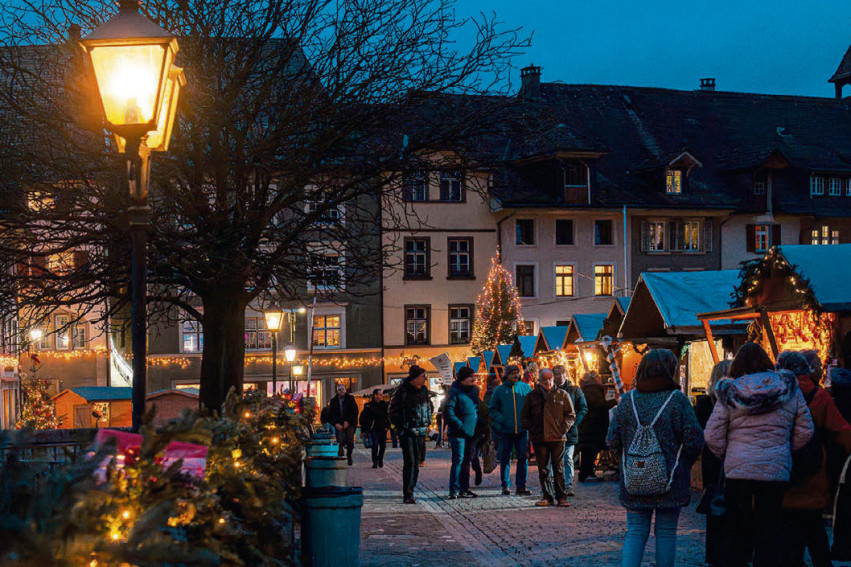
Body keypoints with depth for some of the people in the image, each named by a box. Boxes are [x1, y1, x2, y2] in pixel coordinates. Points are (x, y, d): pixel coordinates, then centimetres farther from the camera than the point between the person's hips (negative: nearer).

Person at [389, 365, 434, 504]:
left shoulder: (424, 390, 10)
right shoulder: (402, 391, -9)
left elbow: (430, 406, 27)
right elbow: (393, 411, -6)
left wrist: (427, 422, 16)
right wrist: (400, 427, -8)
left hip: (420, 432, 7)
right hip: (407, 432, -7)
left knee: (415, 463, 11)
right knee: (410, 463, -12)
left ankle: (409, 491, 22)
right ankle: (407, 495, -11)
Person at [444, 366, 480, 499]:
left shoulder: (475, 390, 13)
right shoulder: (455, 391, -11)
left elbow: (478, 408, 23)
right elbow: (448, 412, -16)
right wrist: (460, 426, -20)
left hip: (471, 432, 8)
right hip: (459, 433, -8)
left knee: (467, 461, 13)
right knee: (458, 460, -10)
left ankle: (464, 488, 21)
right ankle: (454, 490, -7)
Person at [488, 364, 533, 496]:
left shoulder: (525, 388, 7)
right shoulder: (499, 390, 5)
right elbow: (492, 409, 8)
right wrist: (501, 420, -8)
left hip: (522, 430, 1)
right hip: (505, 430, -1)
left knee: (523, 457, -1)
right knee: (505, 458, 4)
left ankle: (521, 486, 7)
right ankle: (505, 485, 12)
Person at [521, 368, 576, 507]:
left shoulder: (562, 395, 5)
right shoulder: (532, 396, 9)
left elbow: (571, 415, 11)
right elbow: (524, 417, 16)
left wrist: (563, 429, -3)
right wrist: (531, 429, 3)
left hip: (557, 438, -2)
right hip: (539, 439, 2)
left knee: (559, 469, 0)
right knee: (543, 469, 4)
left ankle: (561, 497, 4)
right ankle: (547, 497, 11)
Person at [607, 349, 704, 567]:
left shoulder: (628, 400, 1)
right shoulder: (677, 400, -8)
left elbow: (612, 441, 2)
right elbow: (694, 441, -10)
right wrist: (685, 465, 8)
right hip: (670, 482, -2)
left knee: (636, 531, 8)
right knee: (666, 532, 8)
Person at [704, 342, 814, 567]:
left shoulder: (729, 393, -2)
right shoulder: (789, 389, 2)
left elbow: (712, 436, -2)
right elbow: (805, 430, 6)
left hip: (738, 470, 0)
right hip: (777, 470, 0)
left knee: (735, 529, 8)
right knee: (769, 530, 7)